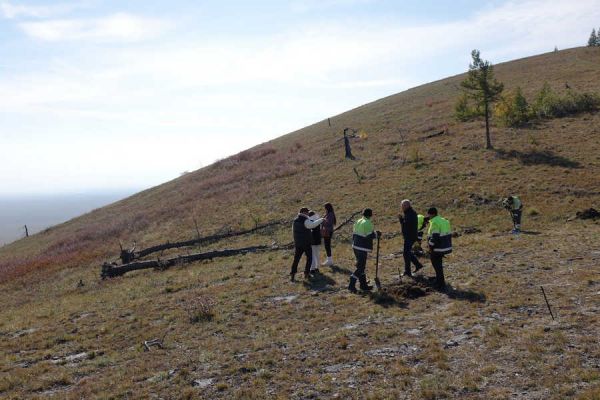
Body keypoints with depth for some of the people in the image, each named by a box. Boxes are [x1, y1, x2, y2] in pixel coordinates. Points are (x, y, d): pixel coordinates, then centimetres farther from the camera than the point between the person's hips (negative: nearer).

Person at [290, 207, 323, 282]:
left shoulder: (295, 221, 9)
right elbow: (312, 225, -33)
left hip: (298, 243, 6)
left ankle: (292, 275, 0)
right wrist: (320, 220, -25)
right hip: (306, 243, -6)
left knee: (296, 259, 7)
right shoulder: (305, 220, -15)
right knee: (309, 258, 12)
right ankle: (306, 273, 13)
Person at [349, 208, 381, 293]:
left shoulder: (358, 222, 11)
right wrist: (376, 234, -2)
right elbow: (369, 236, -19)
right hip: (362, 248, -9)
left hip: (355, 247, 9)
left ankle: (364, 285, 25)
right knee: (360, 267, -2)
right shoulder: (368, 223, -15)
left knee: (361, 266, 17)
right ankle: (351, 285, -5)